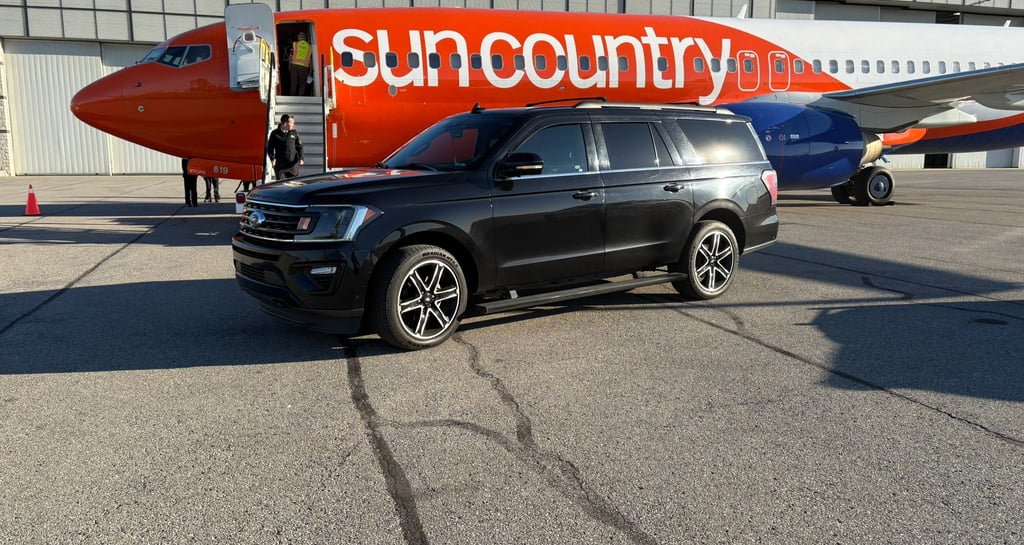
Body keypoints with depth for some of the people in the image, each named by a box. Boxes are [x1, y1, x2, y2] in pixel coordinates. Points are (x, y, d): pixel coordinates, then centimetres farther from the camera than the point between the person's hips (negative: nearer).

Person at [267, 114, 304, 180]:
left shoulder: (294, 133, 6)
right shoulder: (275, 133, 1)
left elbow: (299, 146, 8)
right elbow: (270, 147, 5)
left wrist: (300, 158, -5)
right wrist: (272, 158, -9)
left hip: (293, 164, 2)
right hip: (280, 164, -2)